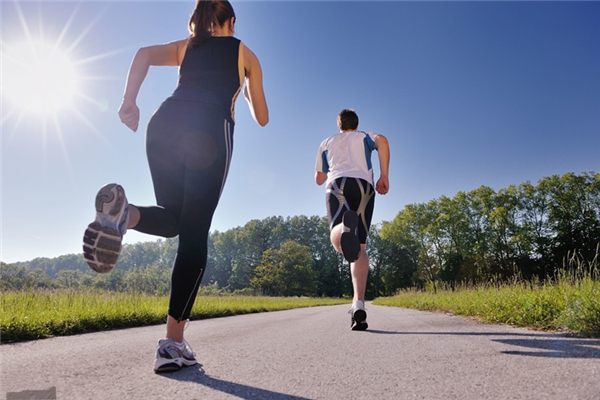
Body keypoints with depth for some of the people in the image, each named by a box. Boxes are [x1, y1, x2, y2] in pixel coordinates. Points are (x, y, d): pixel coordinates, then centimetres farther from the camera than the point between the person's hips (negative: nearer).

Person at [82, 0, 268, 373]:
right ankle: (173, 343, -5)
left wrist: (129, 101, 1)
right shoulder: (246, 54, 26)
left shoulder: (185, 46, 31)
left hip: (166, 123, 3)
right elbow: (262, 118, 29)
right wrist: (247, 91, 48)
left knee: (172, 217, 18)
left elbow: (144, 54, 9)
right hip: (211, 131, -3)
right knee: (194, 235, -3)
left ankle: (126, 214, -18)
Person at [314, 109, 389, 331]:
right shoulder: (365, 136, 28)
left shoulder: (326, 143, 33)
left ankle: (344, 227, -62)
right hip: (363, 185, 1)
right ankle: (359, 304, -16)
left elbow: (319, 179, 34)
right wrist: (384, 175, 3)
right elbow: (382, 140, 2)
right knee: (360, 247, 0)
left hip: (337, 185, 0)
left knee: (337, 240, -22)